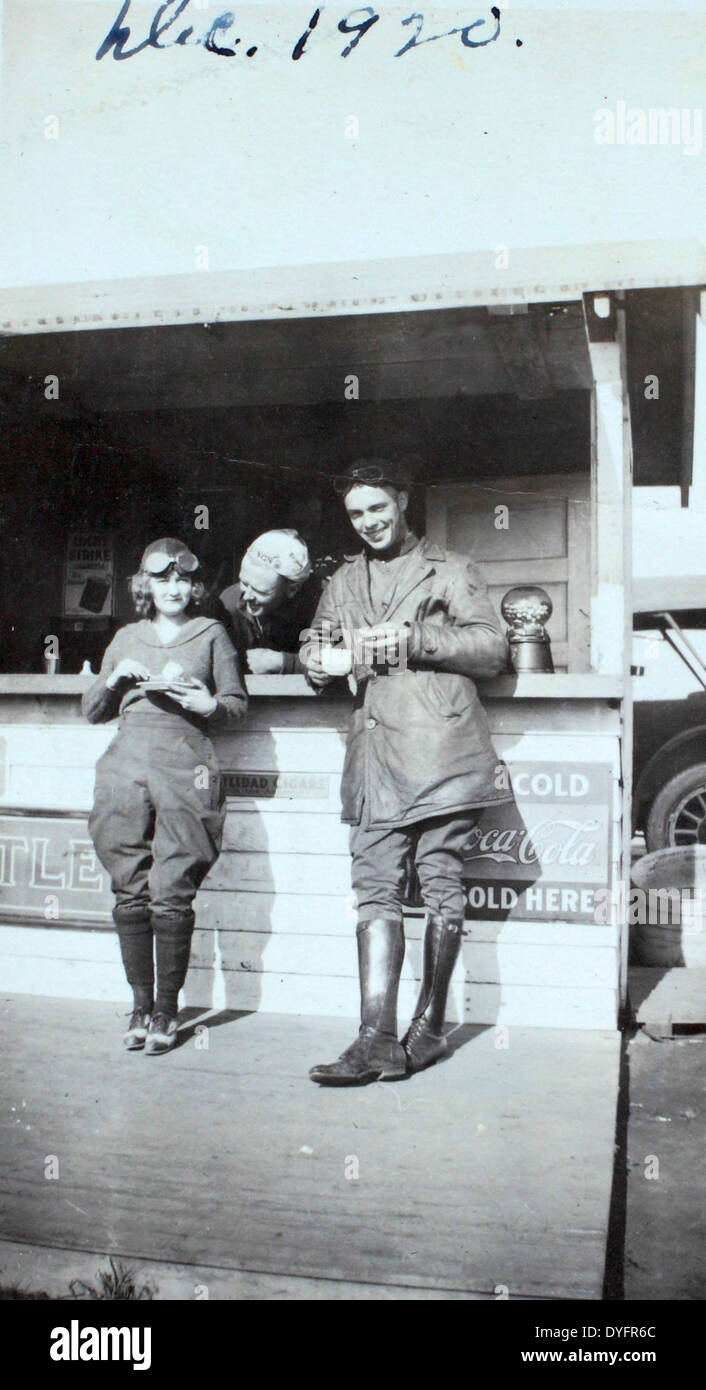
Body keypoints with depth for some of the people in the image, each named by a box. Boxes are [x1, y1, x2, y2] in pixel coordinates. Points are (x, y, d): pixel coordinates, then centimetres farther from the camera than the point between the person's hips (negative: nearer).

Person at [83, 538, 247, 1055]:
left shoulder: (211, 634, 13)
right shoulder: (127, 638, 20)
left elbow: (237, 702, 11)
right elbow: (92, 710, 21)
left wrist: (209, 705, -10)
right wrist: (114, 680, 2)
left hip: (185, 770, -2)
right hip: (127, 766, 3)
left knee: (171, 893, -8)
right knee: (130, 893, -1)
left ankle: (167, 1009, 3)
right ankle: (141, 1006, 11)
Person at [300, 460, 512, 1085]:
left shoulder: (451, 570, 11)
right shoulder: (343, 581, 24)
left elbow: (492, 648, 3)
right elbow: (316, 645, 26)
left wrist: (415, 640, -9)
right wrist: (320, 659, 2)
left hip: (442, 748, -3)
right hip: (374, 753, 4)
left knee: (442, 885, -1)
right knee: (376, 888, -5)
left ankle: (430, 1026, 11)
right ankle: (377, 1038, -7)